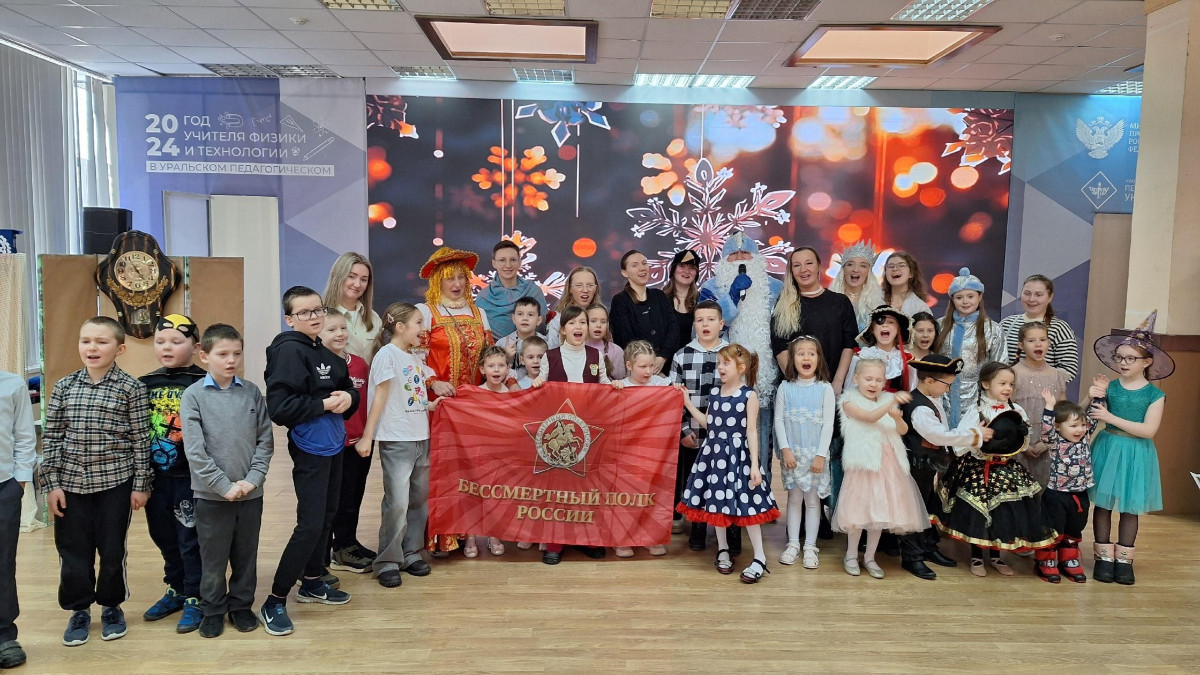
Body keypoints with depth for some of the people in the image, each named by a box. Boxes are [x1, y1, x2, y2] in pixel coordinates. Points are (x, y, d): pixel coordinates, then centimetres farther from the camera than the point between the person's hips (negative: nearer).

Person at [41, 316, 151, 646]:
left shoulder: (132, 388, -6)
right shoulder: (64, 387, 2)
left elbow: (141, 439, -5)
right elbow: (51, 437, 4)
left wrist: (141, 484, -5)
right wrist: (51, 484, -1)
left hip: (115, 482, -2)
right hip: (71, 483, 2)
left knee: (113, 549, 8)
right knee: (73, 551, 9)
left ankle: (112, 606, 28)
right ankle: (79, 610, 27)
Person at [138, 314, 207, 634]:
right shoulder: (145, 384, 6)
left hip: (190, 477, -5)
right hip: (156, 477, 5)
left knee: (191, 541, 4)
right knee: (164, 538, 18)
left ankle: (195, 599, 18)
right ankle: (175, 590, 35)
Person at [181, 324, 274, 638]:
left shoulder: (252, 392, 1)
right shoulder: (194, 396, -7)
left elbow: (265, 441, 2)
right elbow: (195, 451, -12)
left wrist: (253, 479, -10)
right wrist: (225, 486, -15)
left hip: (251, 493, 2)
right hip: (212, 495, -2)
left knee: (246, 556, 14)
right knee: (213, 558, 10)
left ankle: (241, 605, 31)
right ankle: (213, 609, 28)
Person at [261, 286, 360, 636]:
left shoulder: (325, 352, 8)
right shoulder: (288, 351, -15)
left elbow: (350, 387, 15)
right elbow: (279, 408, -23)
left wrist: (348, 397, -7)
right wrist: (324, 404, -20)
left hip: (333, 445, 8)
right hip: (309, 449, -8)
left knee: (326, 516, 18)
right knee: (310, 525, -7)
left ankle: (312, 582, 35)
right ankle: (274, 603, 5)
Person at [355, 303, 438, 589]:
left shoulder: (415, 359, 15)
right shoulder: (387, 354, -7)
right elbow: (379, 398, -10)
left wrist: (433, 405, 4)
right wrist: (366, 437, -11)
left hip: (421, 437, 8)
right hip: (396, 440, -8)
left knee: (420, 498, 11)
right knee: (397, 502, -9)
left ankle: (411, 552, 23)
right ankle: (387, 562, 4)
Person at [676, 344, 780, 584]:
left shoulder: (749, 395, -10)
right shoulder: (714, 393, 6)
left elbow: (751, 431, -10)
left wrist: (754, 464, -13)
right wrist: (687, 402, 10)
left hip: (738, 455, -5)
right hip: (715, 453, 6)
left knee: (745, 504, -3)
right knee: (717, 501, 13)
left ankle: (759, 558, 7)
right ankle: (723, 549, 31)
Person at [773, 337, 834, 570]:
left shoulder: (825, 389, -4)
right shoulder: (785, 387, 0)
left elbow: (828, 424, -5)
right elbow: (779, 420, -1)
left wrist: (821, 455, -10)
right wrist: (785, 450, -8)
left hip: (815, 454, -1)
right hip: (792, 453, 1)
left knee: (812, 499, 5)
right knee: (794, 497, 9)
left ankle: (810, 546, 14)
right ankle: (793, 544, 18)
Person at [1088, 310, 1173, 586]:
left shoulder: (1155, 395, -5)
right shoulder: (1108, 386, -3)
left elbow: (1149, 430, -15)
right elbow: (1089, 417, -5)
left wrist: (1110, 417, -21)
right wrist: (1093, 399, -24)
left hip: (1136, 454, -1)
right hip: (1108, 449, 1)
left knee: (1130, 508, 9)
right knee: (1103, 503, 5)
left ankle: (1124, 559, 21)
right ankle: (1104, 556, 15)